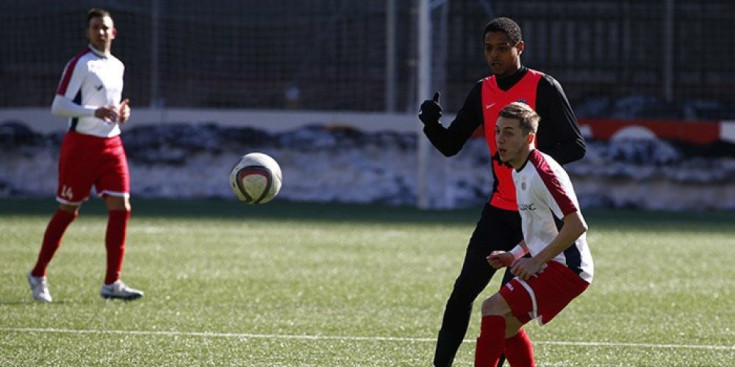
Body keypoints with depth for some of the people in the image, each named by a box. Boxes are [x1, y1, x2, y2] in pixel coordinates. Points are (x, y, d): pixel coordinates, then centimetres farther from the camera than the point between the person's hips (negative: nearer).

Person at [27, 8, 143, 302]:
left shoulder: (117, 66, 14)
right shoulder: (80, 64, -9)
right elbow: (58, 106, -15)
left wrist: (121, 113, 6)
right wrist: (95, 112, -26)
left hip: (111, 144, 6)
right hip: (81, 144, -6)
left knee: (120, 208, -5)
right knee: (67, 211, 0)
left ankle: (111, 283, -3)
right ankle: (38, 275, 14)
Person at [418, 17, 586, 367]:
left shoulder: (543, 88, -9)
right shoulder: (483, 92, 8)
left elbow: (575, 147, -11)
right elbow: (450, 145, 11)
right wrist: (431, 124, -11)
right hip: (500, 207, 5)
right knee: (464, 289, -3)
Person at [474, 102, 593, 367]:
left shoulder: (542, 172, -18)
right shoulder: (519, 173, 13)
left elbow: (577, 226, -24)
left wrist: (536, 261, -20)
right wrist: (514, 255, 11)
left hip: (565, 268, -11)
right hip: (549, 266, 11)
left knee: (494, 308, -19)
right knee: (505, 323, 17)